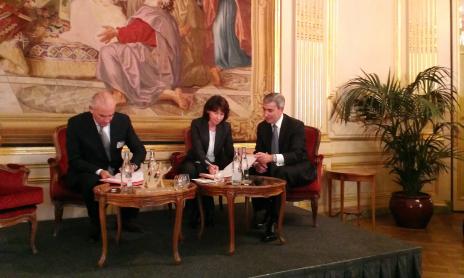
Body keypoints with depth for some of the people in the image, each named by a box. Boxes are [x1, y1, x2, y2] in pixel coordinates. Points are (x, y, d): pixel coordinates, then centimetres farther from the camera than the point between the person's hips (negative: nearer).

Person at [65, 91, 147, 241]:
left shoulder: (123, 120, -7)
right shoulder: (76, 123, -14)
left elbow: (139, 149, -1)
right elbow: (74, 160, -14)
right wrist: (98, 171, -31)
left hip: (115, 171, 3)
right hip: (87, 172, -3)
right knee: (91, 183, -36)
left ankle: (127, 220, 3)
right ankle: (97, 226, -10)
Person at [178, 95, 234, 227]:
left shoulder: (226, 127, 1)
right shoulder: (196, 124, -7)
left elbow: (229, 152, 1)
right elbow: (198, 149, -19)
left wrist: (219, 167, -19)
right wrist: (208, 165, -38)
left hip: (215, 165, 1)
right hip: (196, 163, -1)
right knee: (189, 170, -36)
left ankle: (207, 215, -13)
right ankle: (194, 215, -19)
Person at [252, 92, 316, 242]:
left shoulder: (296, 125, -15)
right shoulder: (262, 126, 2)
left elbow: (297, 154, -26)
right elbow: (258, 151, 4)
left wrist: (271, 158, -42)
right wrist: (258, 162, -22)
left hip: (297, 170, -5)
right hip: (273, 168, 6)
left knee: (279, 173, -37)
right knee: (254, 172, -23)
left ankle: (272, 221, -31)